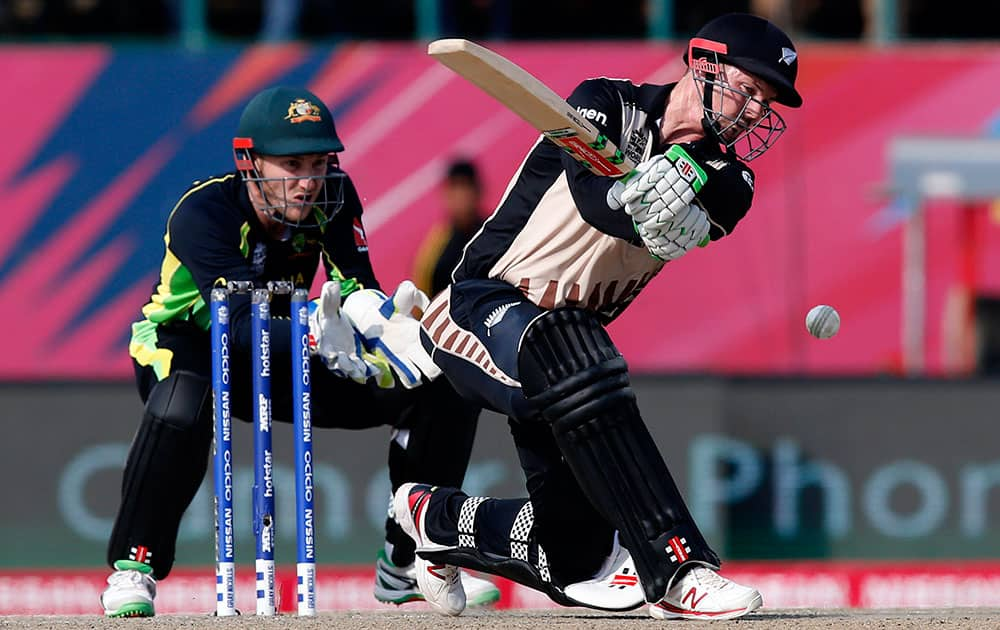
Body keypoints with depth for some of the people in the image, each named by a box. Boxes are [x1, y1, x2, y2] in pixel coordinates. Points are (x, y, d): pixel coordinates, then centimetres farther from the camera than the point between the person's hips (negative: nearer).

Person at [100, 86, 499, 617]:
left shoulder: (332, 199, -14)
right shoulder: (204, 212, -31)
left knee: (441, 390, -9)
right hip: (186, 347, -6)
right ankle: (133, 568, -24)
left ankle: (407, 561, 6)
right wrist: (321, 337, -61)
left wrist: (371, 313, -47)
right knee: (181, 409, -43)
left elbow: (356, 289, -21)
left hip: (282, 354, 6)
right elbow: (242, 325, -42)